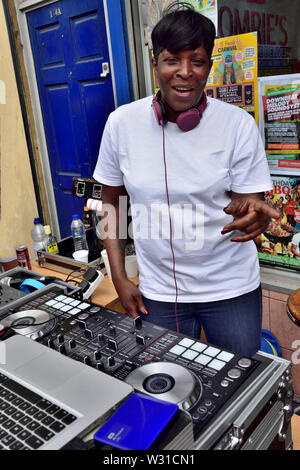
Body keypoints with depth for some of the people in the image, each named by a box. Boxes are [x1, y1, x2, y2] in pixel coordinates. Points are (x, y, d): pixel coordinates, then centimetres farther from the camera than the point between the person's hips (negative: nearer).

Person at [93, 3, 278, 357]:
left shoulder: (239, 124, -10)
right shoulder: (122, 123, -7)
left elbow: (247, 203, -7)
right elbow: (112, 203, 3)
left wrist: (252, 213, -32)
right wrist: (119, 278, 0)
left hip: (232, 289, 0)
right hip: (159, 293, 1)